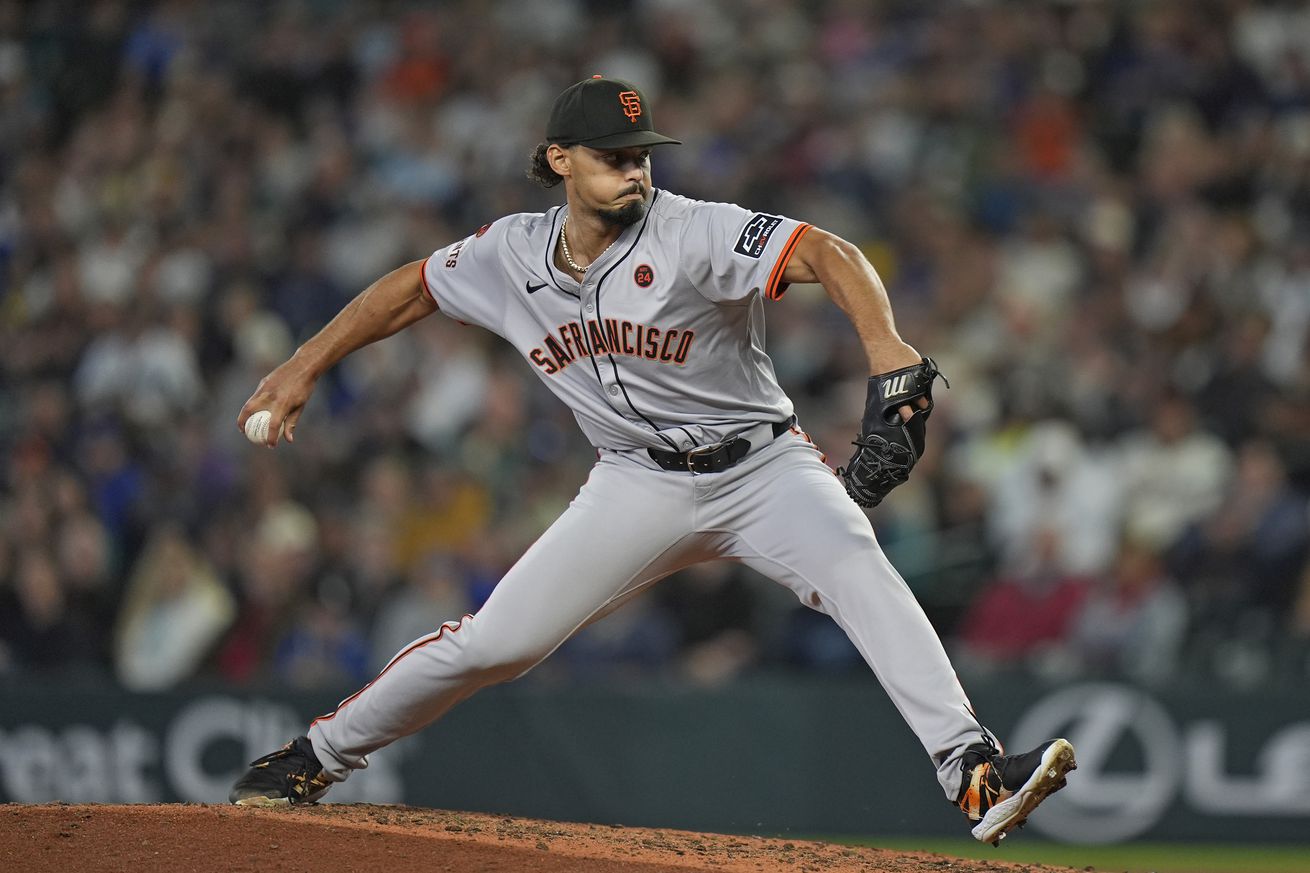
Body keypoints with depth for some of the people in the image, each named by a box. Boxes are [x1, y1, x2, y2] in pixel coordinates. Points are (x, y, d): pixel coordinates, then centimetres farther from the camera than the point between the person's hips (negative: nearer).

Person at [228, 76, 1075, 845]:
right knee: (493, 642, -2)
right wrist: (302, 370, 13)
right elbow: (410, 288, 14)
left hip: (764, 467, -3)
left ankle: (975, 774, -40)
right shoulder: (511, 255, -5)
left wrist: (888, 350, -50)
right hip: (641, 488, 3)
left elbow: (828, 254, -33)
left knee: (854, 563, -33)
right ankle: (314, 759, 18)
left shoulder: (694, 233, -21)